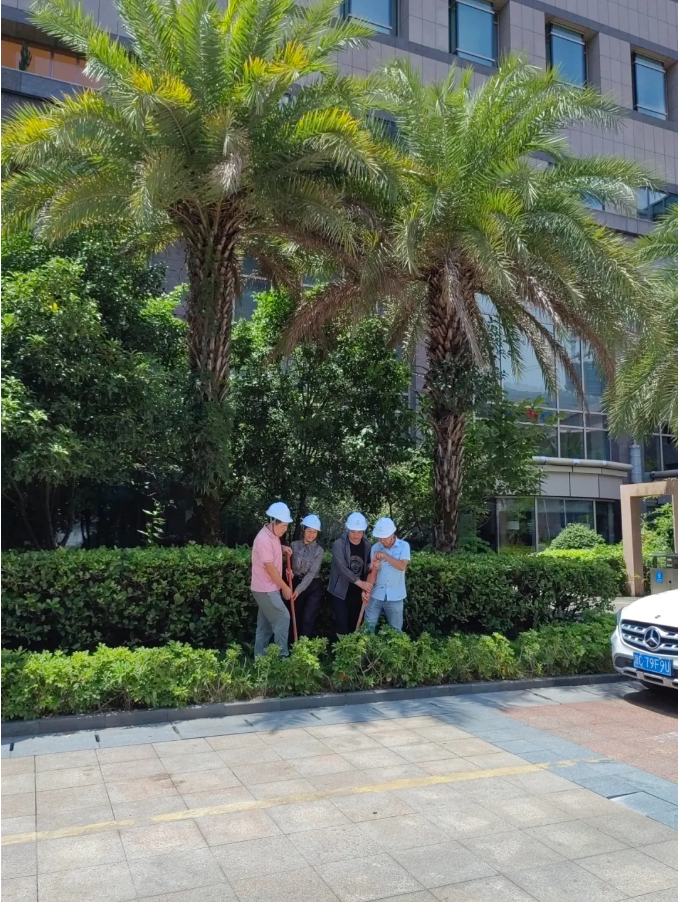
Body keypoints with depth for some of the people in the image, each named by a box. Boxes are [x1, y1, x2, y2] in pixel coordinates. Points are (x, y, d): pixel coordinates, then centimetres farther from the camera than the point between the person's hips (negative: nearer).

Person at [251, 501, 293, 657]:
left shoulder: (273, 535, 5)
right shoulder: (264, 539, -23)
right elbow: (270, 568, -21)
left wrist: (282, 548, 8)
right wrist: (285, 587, -13)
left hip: (269, 588, 9)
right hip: (265, 589, -9)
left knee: (266, 624, 13)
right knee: (283, 618, -8)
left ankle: (260, 657, 21)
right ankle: (282, 656, -2)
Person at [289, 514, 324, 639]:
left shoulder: (319, 550, -7)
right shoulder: (294, 545, -2)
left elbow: (312, 572, -15)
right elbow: (290, 566, 2)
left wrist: (299, 589, -24)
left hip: (313, 587, -2)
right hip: (296, 584, 2)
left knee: (308, 619, -7)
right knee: (297, 618, 11)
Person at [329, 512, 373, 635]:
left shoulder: (366, 546, 3)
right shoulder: (339, 544, -11)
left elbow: (367, 568, 8)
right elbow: (342, 567, -21)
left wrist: (365, 589, -6)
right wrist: (359, 582, -28)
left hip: (358, 593, 4)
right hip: (341, 592, -4)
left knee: (355, 625, 10)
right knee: (342, 626, -4)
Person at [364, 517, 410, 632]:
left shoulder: (403, 546, -6)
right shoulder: (375, 548, -1)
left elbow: (402, 566, -19)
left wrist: (385, 556, -21)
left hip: (395, 596, -1)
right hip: (376, 595, 1)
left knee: (395, 629, 12)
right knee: (368, 625, 5)